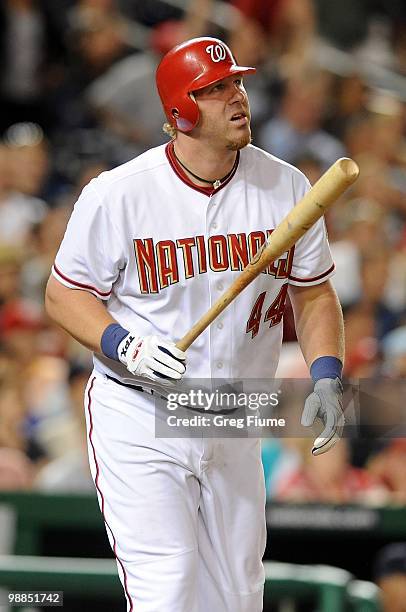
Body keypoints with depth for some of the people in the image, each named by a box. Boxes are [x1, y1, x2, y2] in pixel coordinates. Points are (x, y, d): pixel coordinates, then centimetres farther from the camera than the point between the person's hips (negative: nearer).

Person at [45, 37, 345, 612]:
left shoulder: (286, 187, -1)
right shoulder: (116, 195, -12)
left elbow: (313, 294, 9)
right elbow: (64, 294, -4)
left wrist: (326, 375, -7)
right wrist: (122, 346, -22)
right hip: (138, 419, -4)